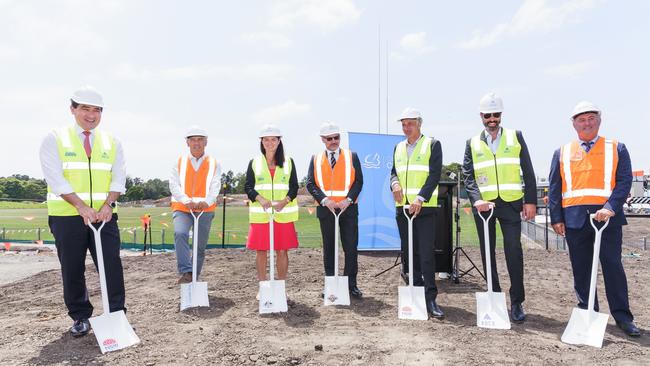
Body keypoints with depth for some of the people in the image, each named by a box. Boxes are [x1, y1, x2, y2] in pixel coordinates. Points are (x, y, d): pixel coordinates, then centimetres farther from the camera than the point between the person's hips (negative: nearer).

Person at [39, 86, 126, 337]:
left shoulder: (111, 142, 10)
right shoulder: (55, 139, 2)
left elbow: (118, 178, 4)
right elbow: (56, 178, -9)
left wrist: (108, 204, -13)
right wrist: (82, 206, -19)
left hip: (104, 215, 2)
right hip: (67, 216, -2)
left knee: (112, 266, -1)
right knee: (72, 270, 7)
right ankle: (80, 317, 22)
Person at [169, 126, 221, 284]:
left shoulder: (213, 164, 8)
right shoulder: (179, 163, 9)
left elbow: (215, 187, -4)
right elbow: (174, 185, -2)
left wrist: (206, 202, -25)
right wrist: (187, 201, -21)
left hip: (205, 210, 1)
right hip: (182, 208, -1)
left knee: (200, 247, 5)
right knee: (180, 233, -28)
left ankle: (194, 278, 20)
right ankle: (186, 272, -28)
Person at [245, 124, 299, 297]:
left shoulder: (288, 162, 8)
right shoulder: (254, 162, 7)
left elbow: (294, 186, 5)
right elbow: (248, 187, 2)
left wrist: (285, 201, -13)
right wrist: (260, 199, -16)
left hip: (283, 213, 0)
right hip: (260, 213, 0)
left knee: (282, 250, 2)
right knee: (261, 250, 3)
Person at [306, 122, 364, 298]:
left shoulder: (352, 156, 5)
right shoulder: (316, 159, 7)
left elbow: (359, 181, 1)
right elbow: (311, 184, 1)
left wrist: (348, 200, -12)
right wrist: (325, 200, -13)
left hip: (348, 208, 0)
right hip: (326, 209, 1)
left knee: (351, 248, 1)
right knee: (329, 249, 8)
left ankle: (351, 284, 12)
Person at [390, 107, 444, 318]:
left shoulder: (432, 145, -2)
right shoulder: (398, 148, 15)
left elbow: (434, 175, -10)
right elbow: (394, 172, 15)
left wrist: (420, 199, -21)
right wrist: (395, 184, -9)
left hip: (425, 208, -5)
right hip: (402, 207, 5)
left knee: (426, 254, -8)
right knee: (409, 252, 12)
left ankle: (430, 299, -3)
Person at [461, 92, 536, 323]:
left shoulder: (516, 137, 7)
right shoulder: (472, 143, 8)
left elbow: (528, 172, 5)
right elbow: (468, 176, 1)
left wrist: (530, 201, -2)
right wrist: (477, 200, -15)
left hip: (510, 203, -1)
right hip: (483, 204, 2)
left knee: (514, 252, -5)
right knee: (488, 253, 8)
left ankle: (517, 302, 7)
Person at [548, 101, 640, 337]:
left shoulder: (616, 149, 6)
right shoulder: (562, 153, 10)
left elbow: (624, 181, -3)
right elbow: (554, 188, 8)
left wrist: (610, 208, -18)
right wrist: (556, 218, 1)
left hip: (607, 216, -2)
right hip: (574, 218, 2)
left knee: (613, 265, 1)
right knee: (581, 268, 8)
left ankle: (622, 316, 13)